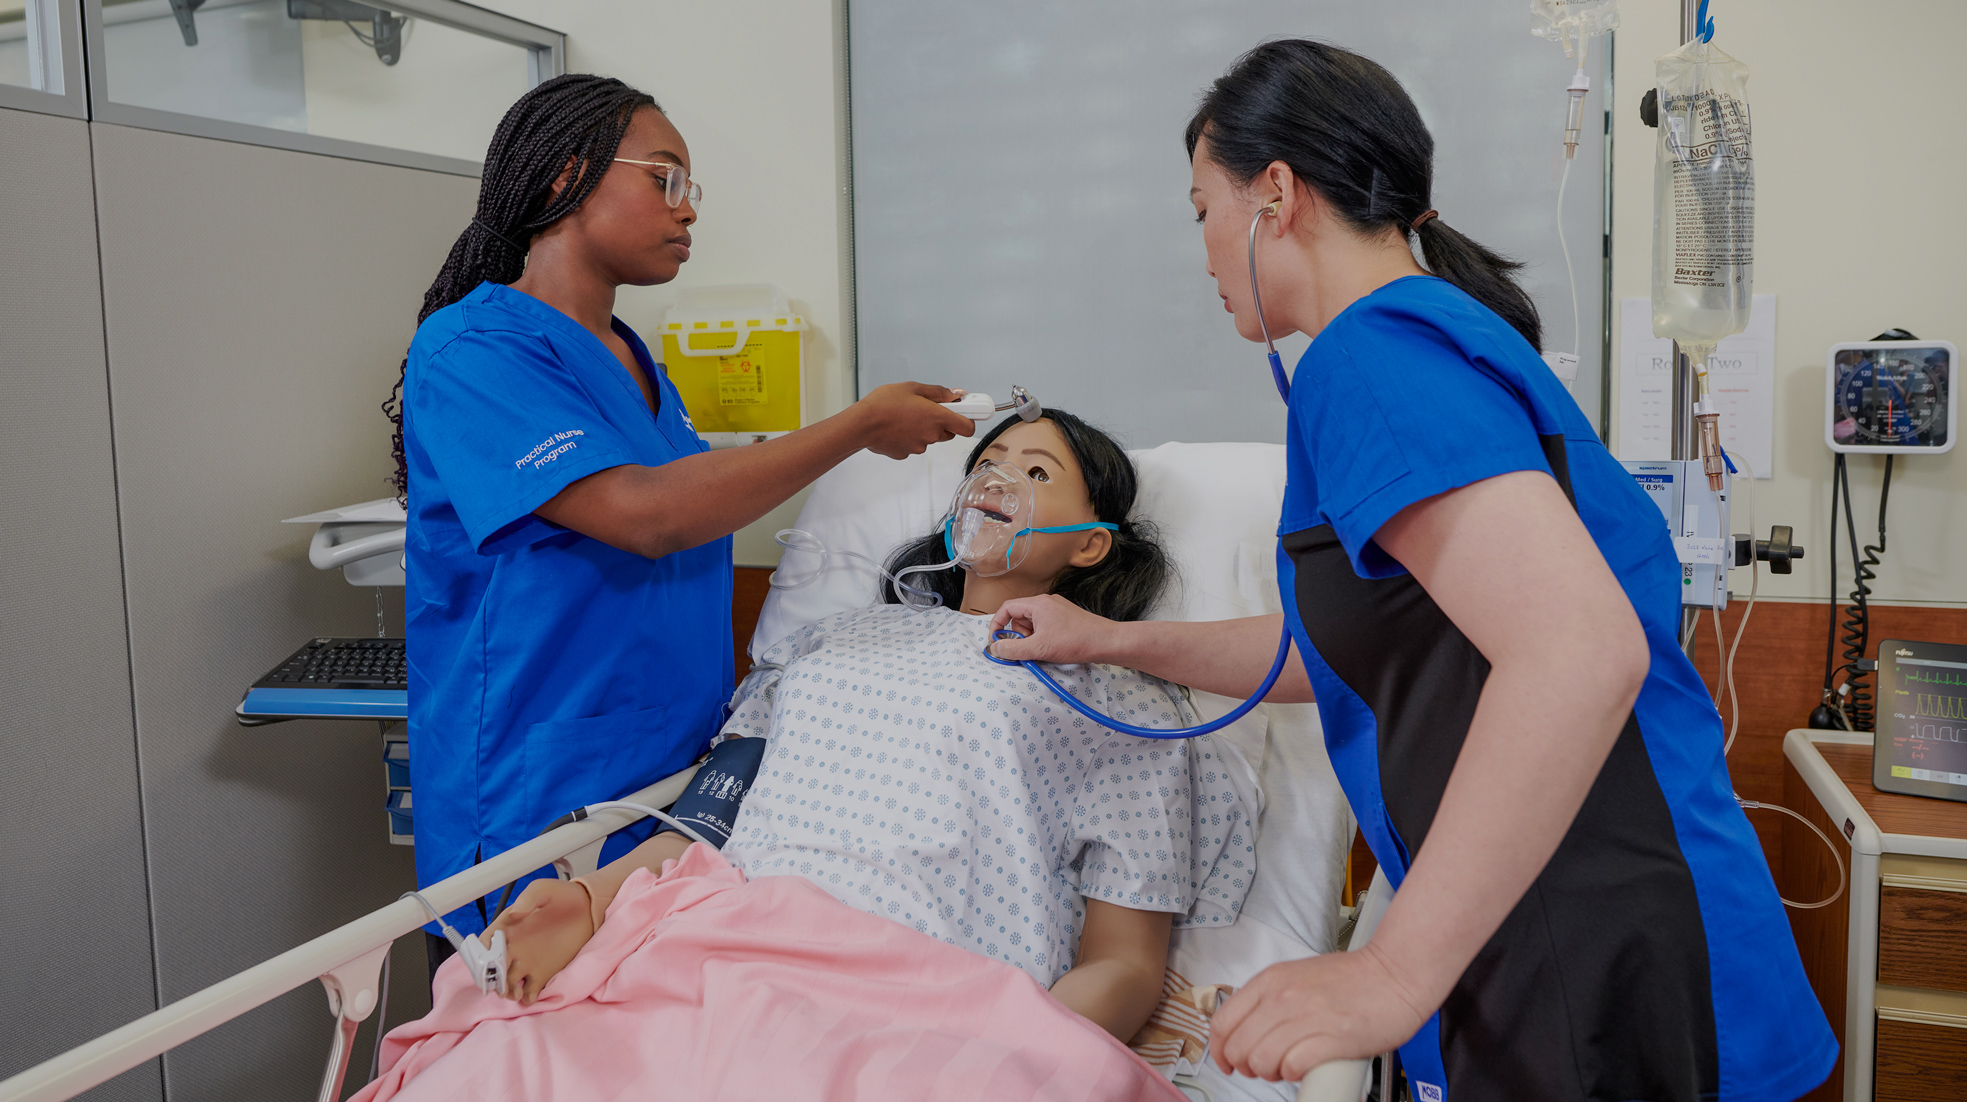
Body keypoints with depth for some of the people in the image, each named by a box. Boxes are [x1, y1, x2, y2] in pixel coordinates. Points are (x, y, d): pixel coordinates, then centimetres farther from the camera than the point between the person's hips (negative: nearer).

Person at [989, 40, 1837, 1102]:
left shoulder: (1372, 355, -18)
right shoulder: (1440, 334, 14)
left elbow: (1582, 653, -32)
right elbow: (1346, 647, 24)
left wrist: (1392, 975, -28)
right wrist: (1113, 642, 26)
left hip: (1591, 987, -9)